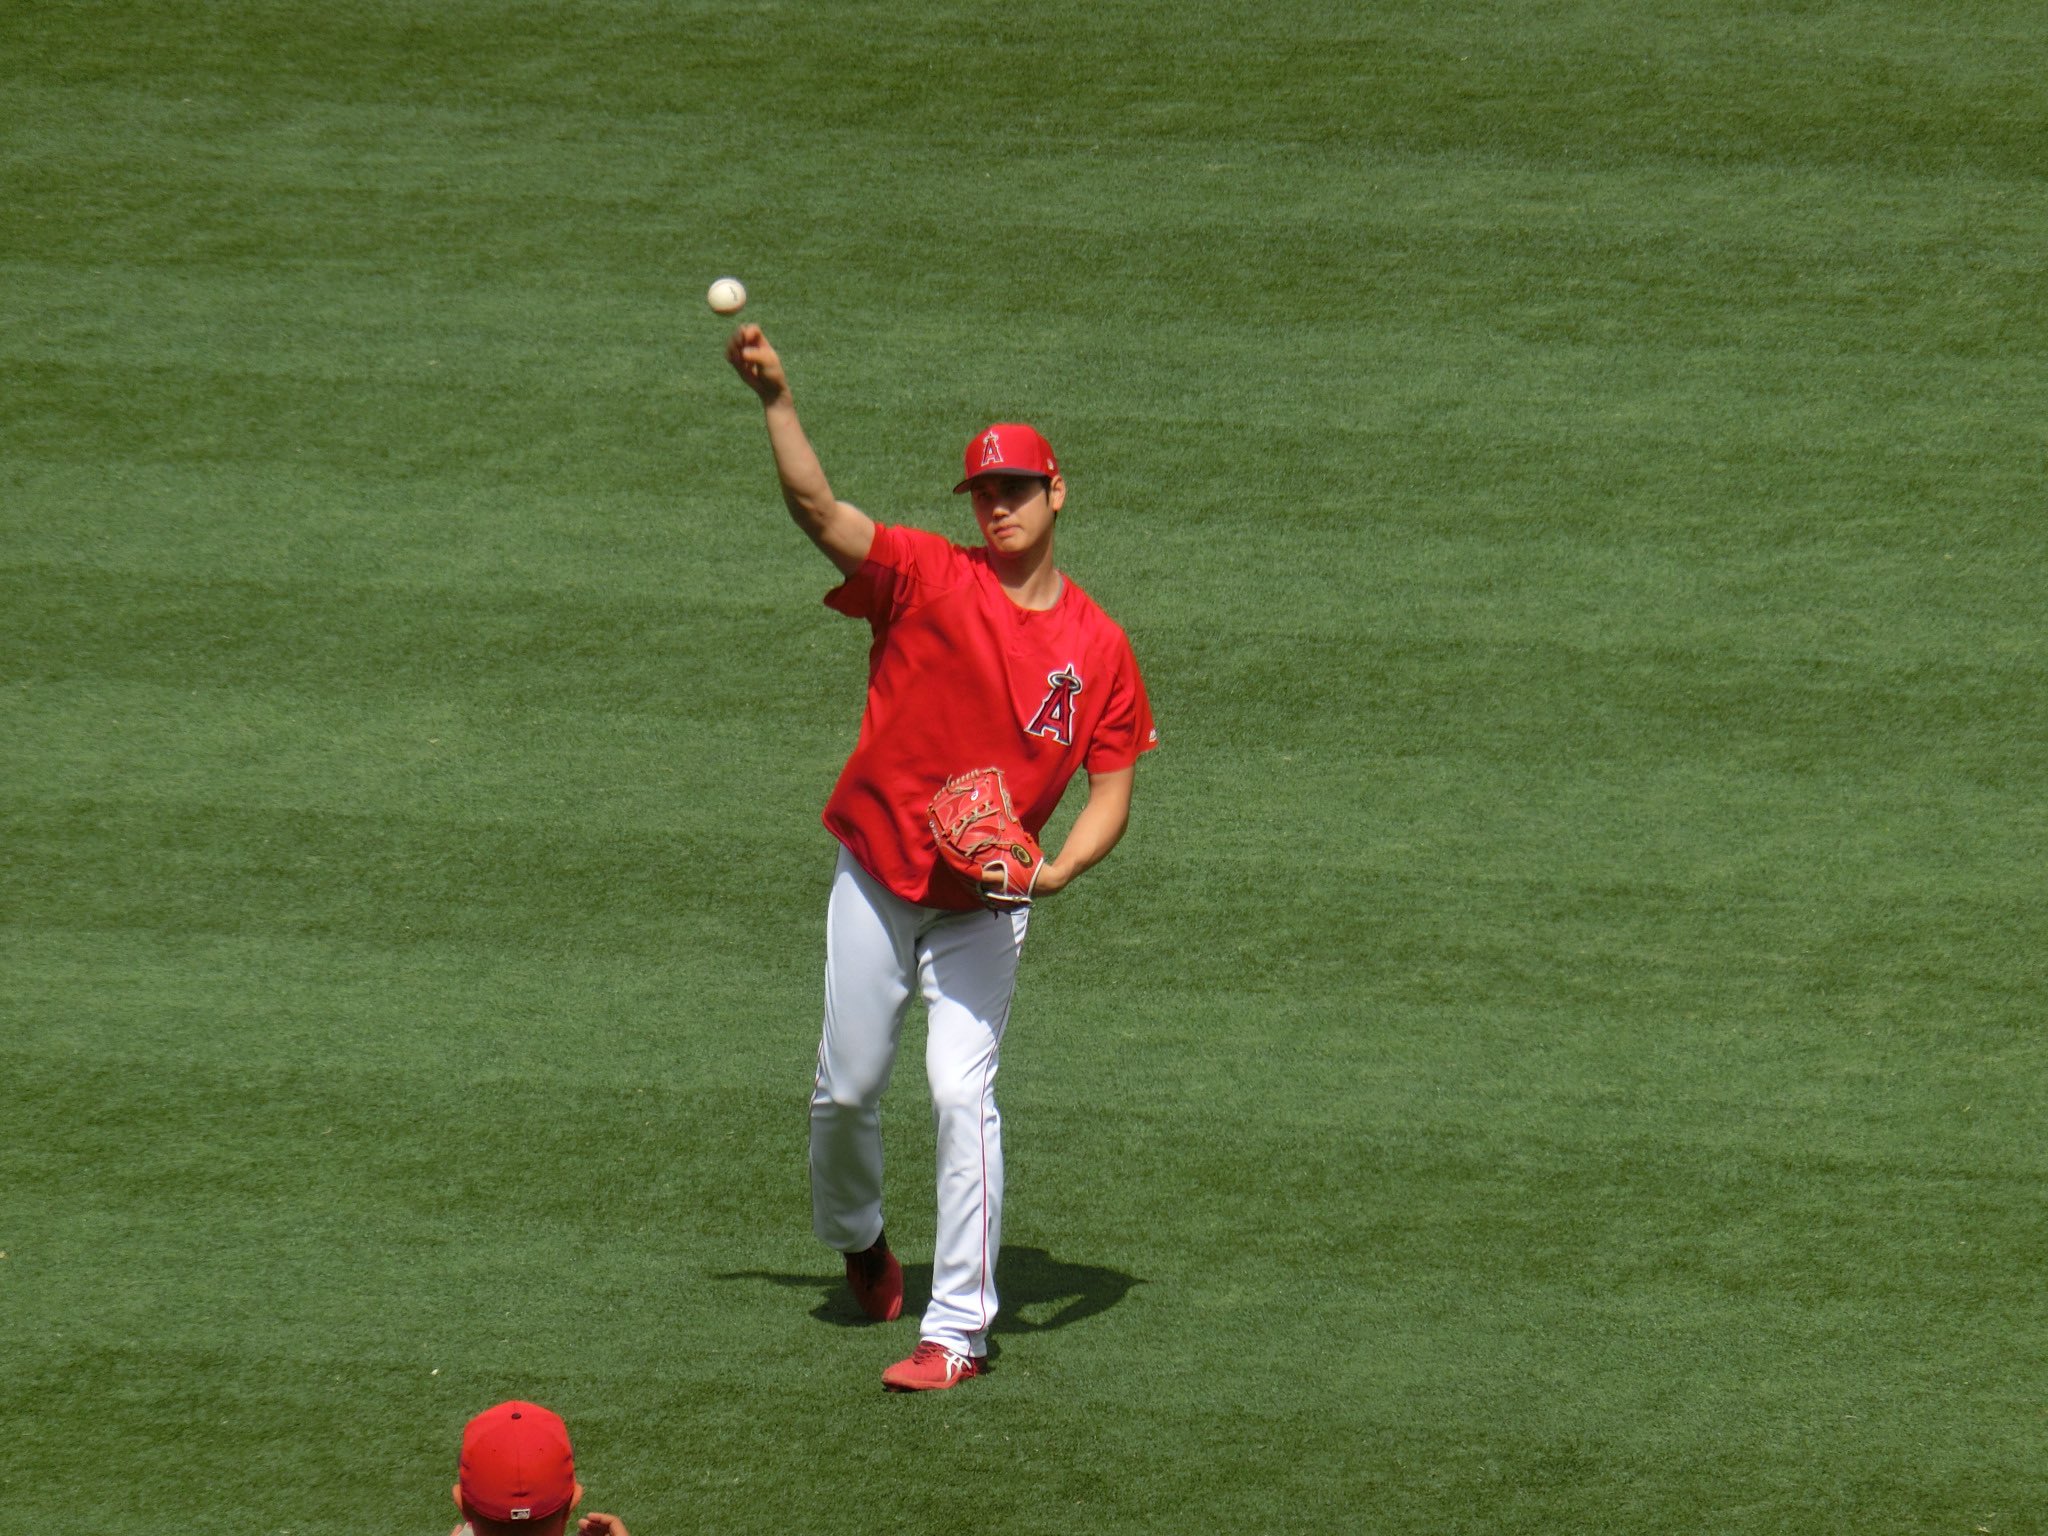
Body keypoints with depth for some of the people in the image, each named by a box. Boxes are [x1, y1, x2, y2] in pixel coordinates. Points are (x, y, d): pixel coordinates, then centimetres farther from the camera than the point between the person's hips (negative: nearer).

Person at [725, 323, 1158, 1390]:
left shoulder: (1098, 648, -1)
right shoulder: (925, 579, -5)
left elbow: (1113, 787, 0)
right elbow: (817, 508, -18)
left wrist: (1057, 870, -18)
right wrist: (776, 400, -32)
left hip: (986, 901, -1)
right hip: (876, 878, 1)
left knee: (961, 1092, -12)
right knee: (847, 1087, 9)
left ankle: (958, 1329, -8)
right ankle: (853, 1236, 41)